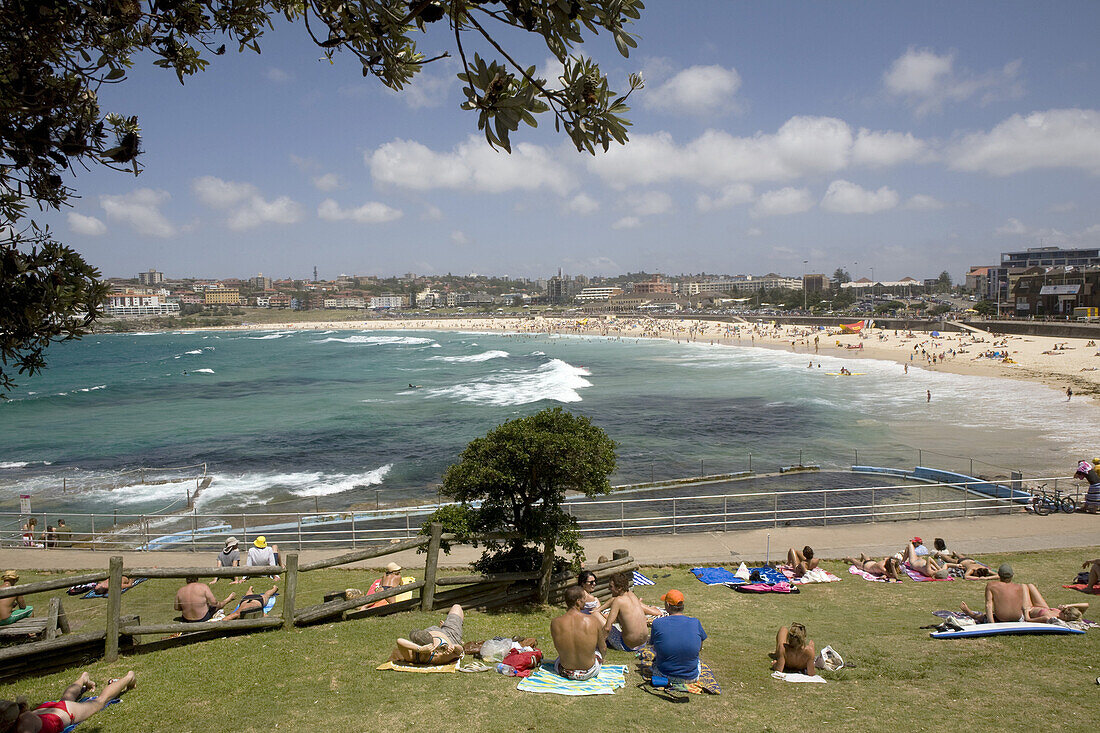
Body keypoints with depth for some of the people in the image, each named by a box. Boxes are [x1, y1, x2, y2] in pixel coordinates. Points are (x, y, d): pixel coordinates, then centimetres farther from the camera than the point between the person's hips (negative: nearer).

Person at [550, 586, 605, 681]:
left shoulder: (555, 623, -17)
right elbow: (603, 648, -1)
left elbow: (557, 646, 3)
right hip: (589, 672, -1)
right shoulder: (593, 621, -20)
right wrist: (601, 659, 21)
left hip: (565, 673, 1)